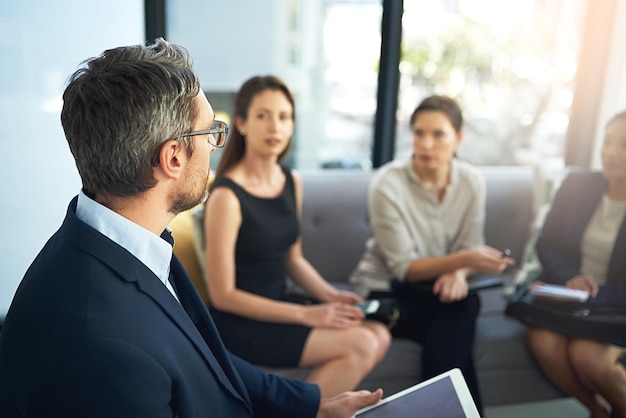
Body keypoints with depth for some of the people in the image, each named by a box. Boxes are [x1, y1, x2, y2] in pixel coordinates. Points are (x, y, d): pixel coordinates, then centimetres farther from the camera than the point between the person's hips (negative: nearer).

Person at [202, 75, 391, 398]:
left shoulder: (292, 182, 5)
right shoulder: (227, 196, -18)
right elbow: (223, 295, -16)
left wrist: (331, 295, -3)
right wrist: (304, 314, -18)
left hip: (278, 308, 7)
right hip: (240, 324, -7)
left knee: (379, 335, -8)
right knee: (359, 345, -17)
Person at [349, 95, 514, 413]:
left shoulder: (472, 182, -5)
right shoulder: (388, 184, -18)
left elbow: (469, 248, 0)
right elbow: (403, 268, -18)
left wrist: (457, 272, -25)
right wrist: (463, 260, -33)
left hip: (439, 286, 4)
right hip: (387, 290, -3)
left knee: (465, 304, -30)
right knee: (456, 331, -29)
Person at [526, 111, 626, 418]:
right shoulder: (577, 185, 1)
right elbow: (546, 244, 4)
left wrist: (596, 296, -22)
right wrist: (568, 277, -14)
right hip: (564, 292, 3)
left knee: (587, 353, -27)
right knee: (542, 340, -25)